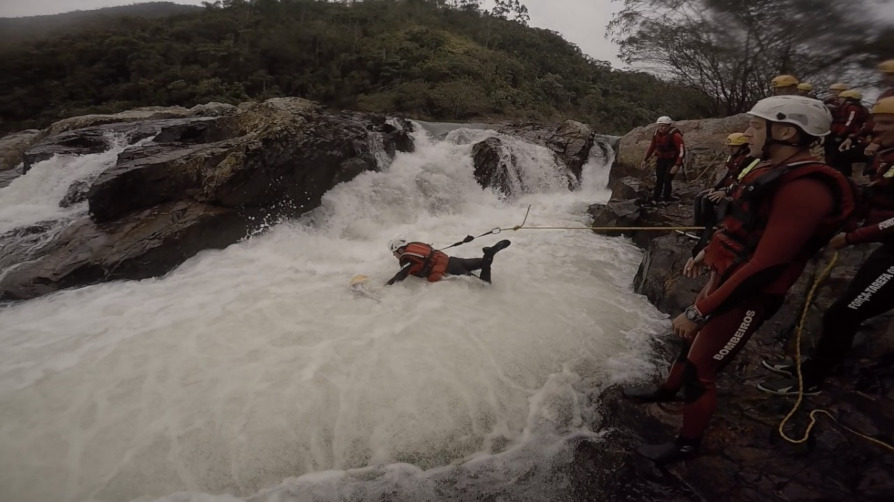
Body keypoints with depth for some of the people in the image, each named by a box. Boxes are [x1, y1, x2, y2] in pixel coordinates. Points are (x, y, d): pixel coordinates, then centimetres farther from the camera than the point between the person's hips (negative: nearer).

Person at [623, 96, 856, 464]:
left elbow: (764, 267, -29)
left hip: (745, 298, -9)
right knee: (690, 341, 24)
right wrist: (705, 254, 24)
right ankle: (668, 390, 49)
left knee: (699, 372, 3)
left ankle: (687, 444, 25)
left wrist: (698, 311, -26)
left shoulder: (804, 189, -26)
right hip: (724, 277, 9)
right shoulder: (773, 171, 6)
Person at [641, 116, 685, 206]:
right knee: (659, 180, 3)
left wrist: (677, 165, -33)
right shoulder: (656, 133, -6)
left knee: (667, 180, -12)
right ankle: (655, 200, 9)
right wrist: (645, 160, 4)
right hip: (661, 159, 5)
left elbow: (682, 151, -25)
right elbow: (651, 147, 8)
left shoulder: (675, 135, -23)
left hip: (673, 160, -5)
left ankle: (665, 200, 0)